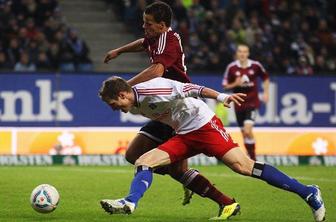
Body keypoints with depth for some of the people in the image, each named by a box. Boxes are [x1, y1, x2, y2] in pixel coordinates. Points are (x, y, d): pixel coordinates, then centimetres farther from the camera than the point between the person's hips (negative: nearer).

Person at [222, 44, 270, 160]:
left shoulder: (255, 65, -4)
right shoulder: (231, 67, -3)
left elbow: (265, 78, 15)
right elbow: (225, 86, 2)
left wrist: (266, 92, 4)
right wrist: (235, 84, -17)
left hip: (252, 102, -2)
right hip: (239, 103, 2)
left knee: (248, 130, -19)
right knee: (244, 132, 9)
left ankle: (253, 157, -6)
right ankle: (251, 157, 25)